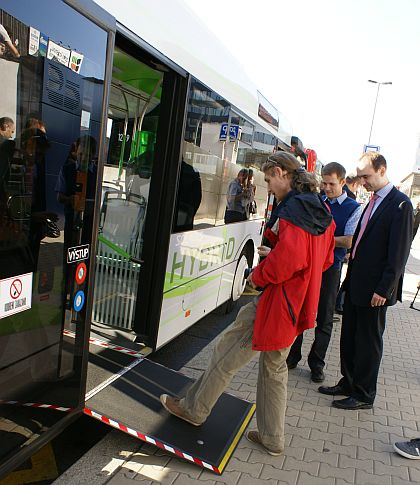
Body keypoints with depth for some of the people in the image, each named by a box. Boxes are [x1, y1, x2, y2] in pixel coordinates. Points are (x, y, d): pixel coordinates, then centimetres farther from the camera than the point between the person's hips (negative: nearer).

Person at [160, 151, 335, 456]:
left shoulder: (294, 209, -20)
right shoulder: (323, 211, 8)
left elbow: (287, 261, -29)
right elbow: (325, 259, 16)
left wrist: (258, 276, -11)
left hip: (276, 302, -9)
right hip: (298, 305, 9)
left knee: (227, 352, 8)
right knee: (275, 368, 21)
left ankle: (194, 408, 27)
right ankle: (272, 439, 33)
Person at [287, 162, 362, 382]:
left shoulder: (354, 209, -3)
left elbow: (349, 242, -12)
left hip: (330, 267, -3)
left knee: (325, 318, 8)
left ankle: (316, 364, 22)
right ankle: (292, 357, 23)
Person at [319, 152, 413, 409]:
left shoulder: (400, 204, -14)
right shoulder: (374, 202, 12)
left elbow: (399, 252, -17)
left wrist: (384, 289, -18)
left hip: (375, 289, -8)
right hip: (355, 283, 8)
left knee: (369, 342, 6)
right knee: (349, 337, 17)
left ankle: (364, 395, 22)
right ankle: (348, 383, 34)